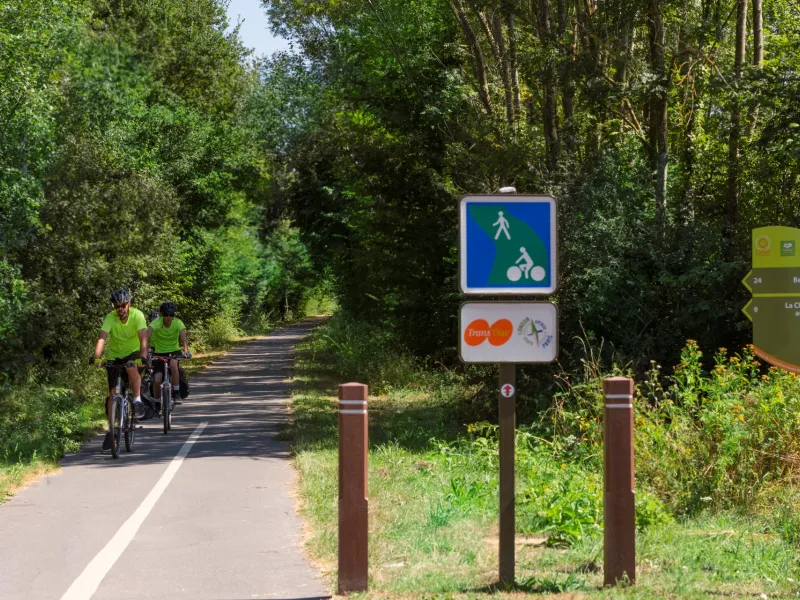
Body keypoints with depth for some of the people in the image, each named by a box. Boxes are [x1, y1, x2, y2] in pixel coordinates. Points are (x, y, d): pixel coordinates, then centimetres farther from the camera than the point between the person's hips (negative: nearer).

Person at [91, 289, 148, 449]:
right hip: (114, 356, 2)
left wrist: (143, 357, -46)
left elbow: (143, 338, -31)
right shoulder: (110, 318, -19)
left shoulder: (137, 315, -21)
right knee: (113, 392, -2)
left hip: (133, 353, -2)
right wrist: (97, 358, -47)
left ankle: (137, 400, -19)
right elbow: (102, 338, -31)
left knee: (132, 367, -37)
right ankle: (111, 429, 8)